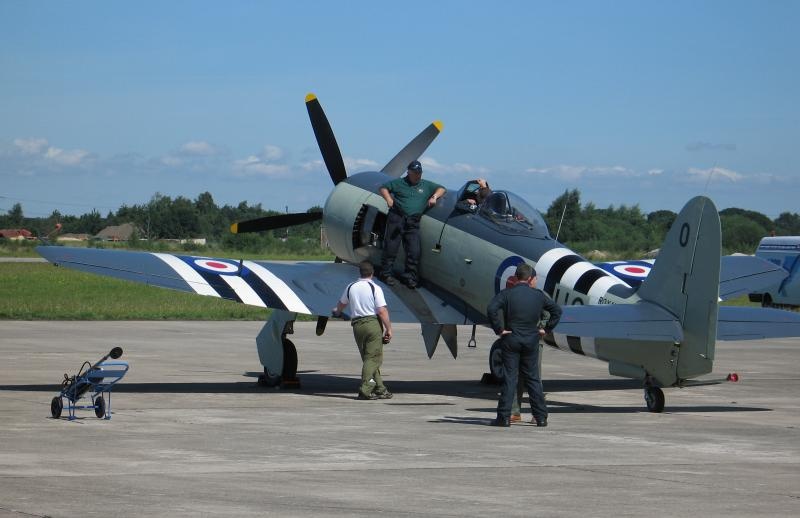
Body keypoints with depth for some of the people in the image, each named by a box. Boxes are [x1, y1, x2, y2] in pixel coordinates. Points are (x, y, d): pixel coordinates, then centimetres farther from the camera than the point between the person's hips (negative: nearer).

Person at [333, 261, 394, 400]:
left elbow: (341, 304, 30)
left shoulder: (351, 287, 11)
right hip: (373, 323, -5)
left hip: (357, 325, 5)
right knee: (373, 358, -5)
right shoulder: (375, 288, -6)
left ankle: (380, 389, 11)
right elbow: (382, 311, -13)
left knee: (368, 358, 11)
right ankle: (365, 389, -15)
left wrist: (337, 311, 53)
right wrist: (389, 329, -5)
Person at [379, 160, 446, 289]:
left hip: (413, 222, 2)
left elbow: (441, 189, 23)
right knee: (391, 247, -2)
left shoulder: (426, 185, 17)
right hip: (397, 218, -2)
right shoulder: (399, 183, 10)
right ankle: (386, 273, 7)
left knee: (414, 251, -2)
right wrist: (388, 199, -2)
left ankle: (409, 276, 9)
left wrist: (434, 197, 4)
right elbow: (383, 188, 15)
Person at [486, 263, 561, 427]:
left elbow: (491, 309, -20)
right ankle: (541, 417, 11)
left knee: (509, 378, 0)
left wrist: (499, 329, -11)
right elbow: (557, 310, 9)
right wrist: (546, 329, 12)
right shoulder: (538, 295, 2)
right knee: (533, 379, 10)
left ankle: (504, 417, -4)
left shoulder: (506, 294, -6)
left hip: (511, 340, -2)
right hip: (531, 340, 2)